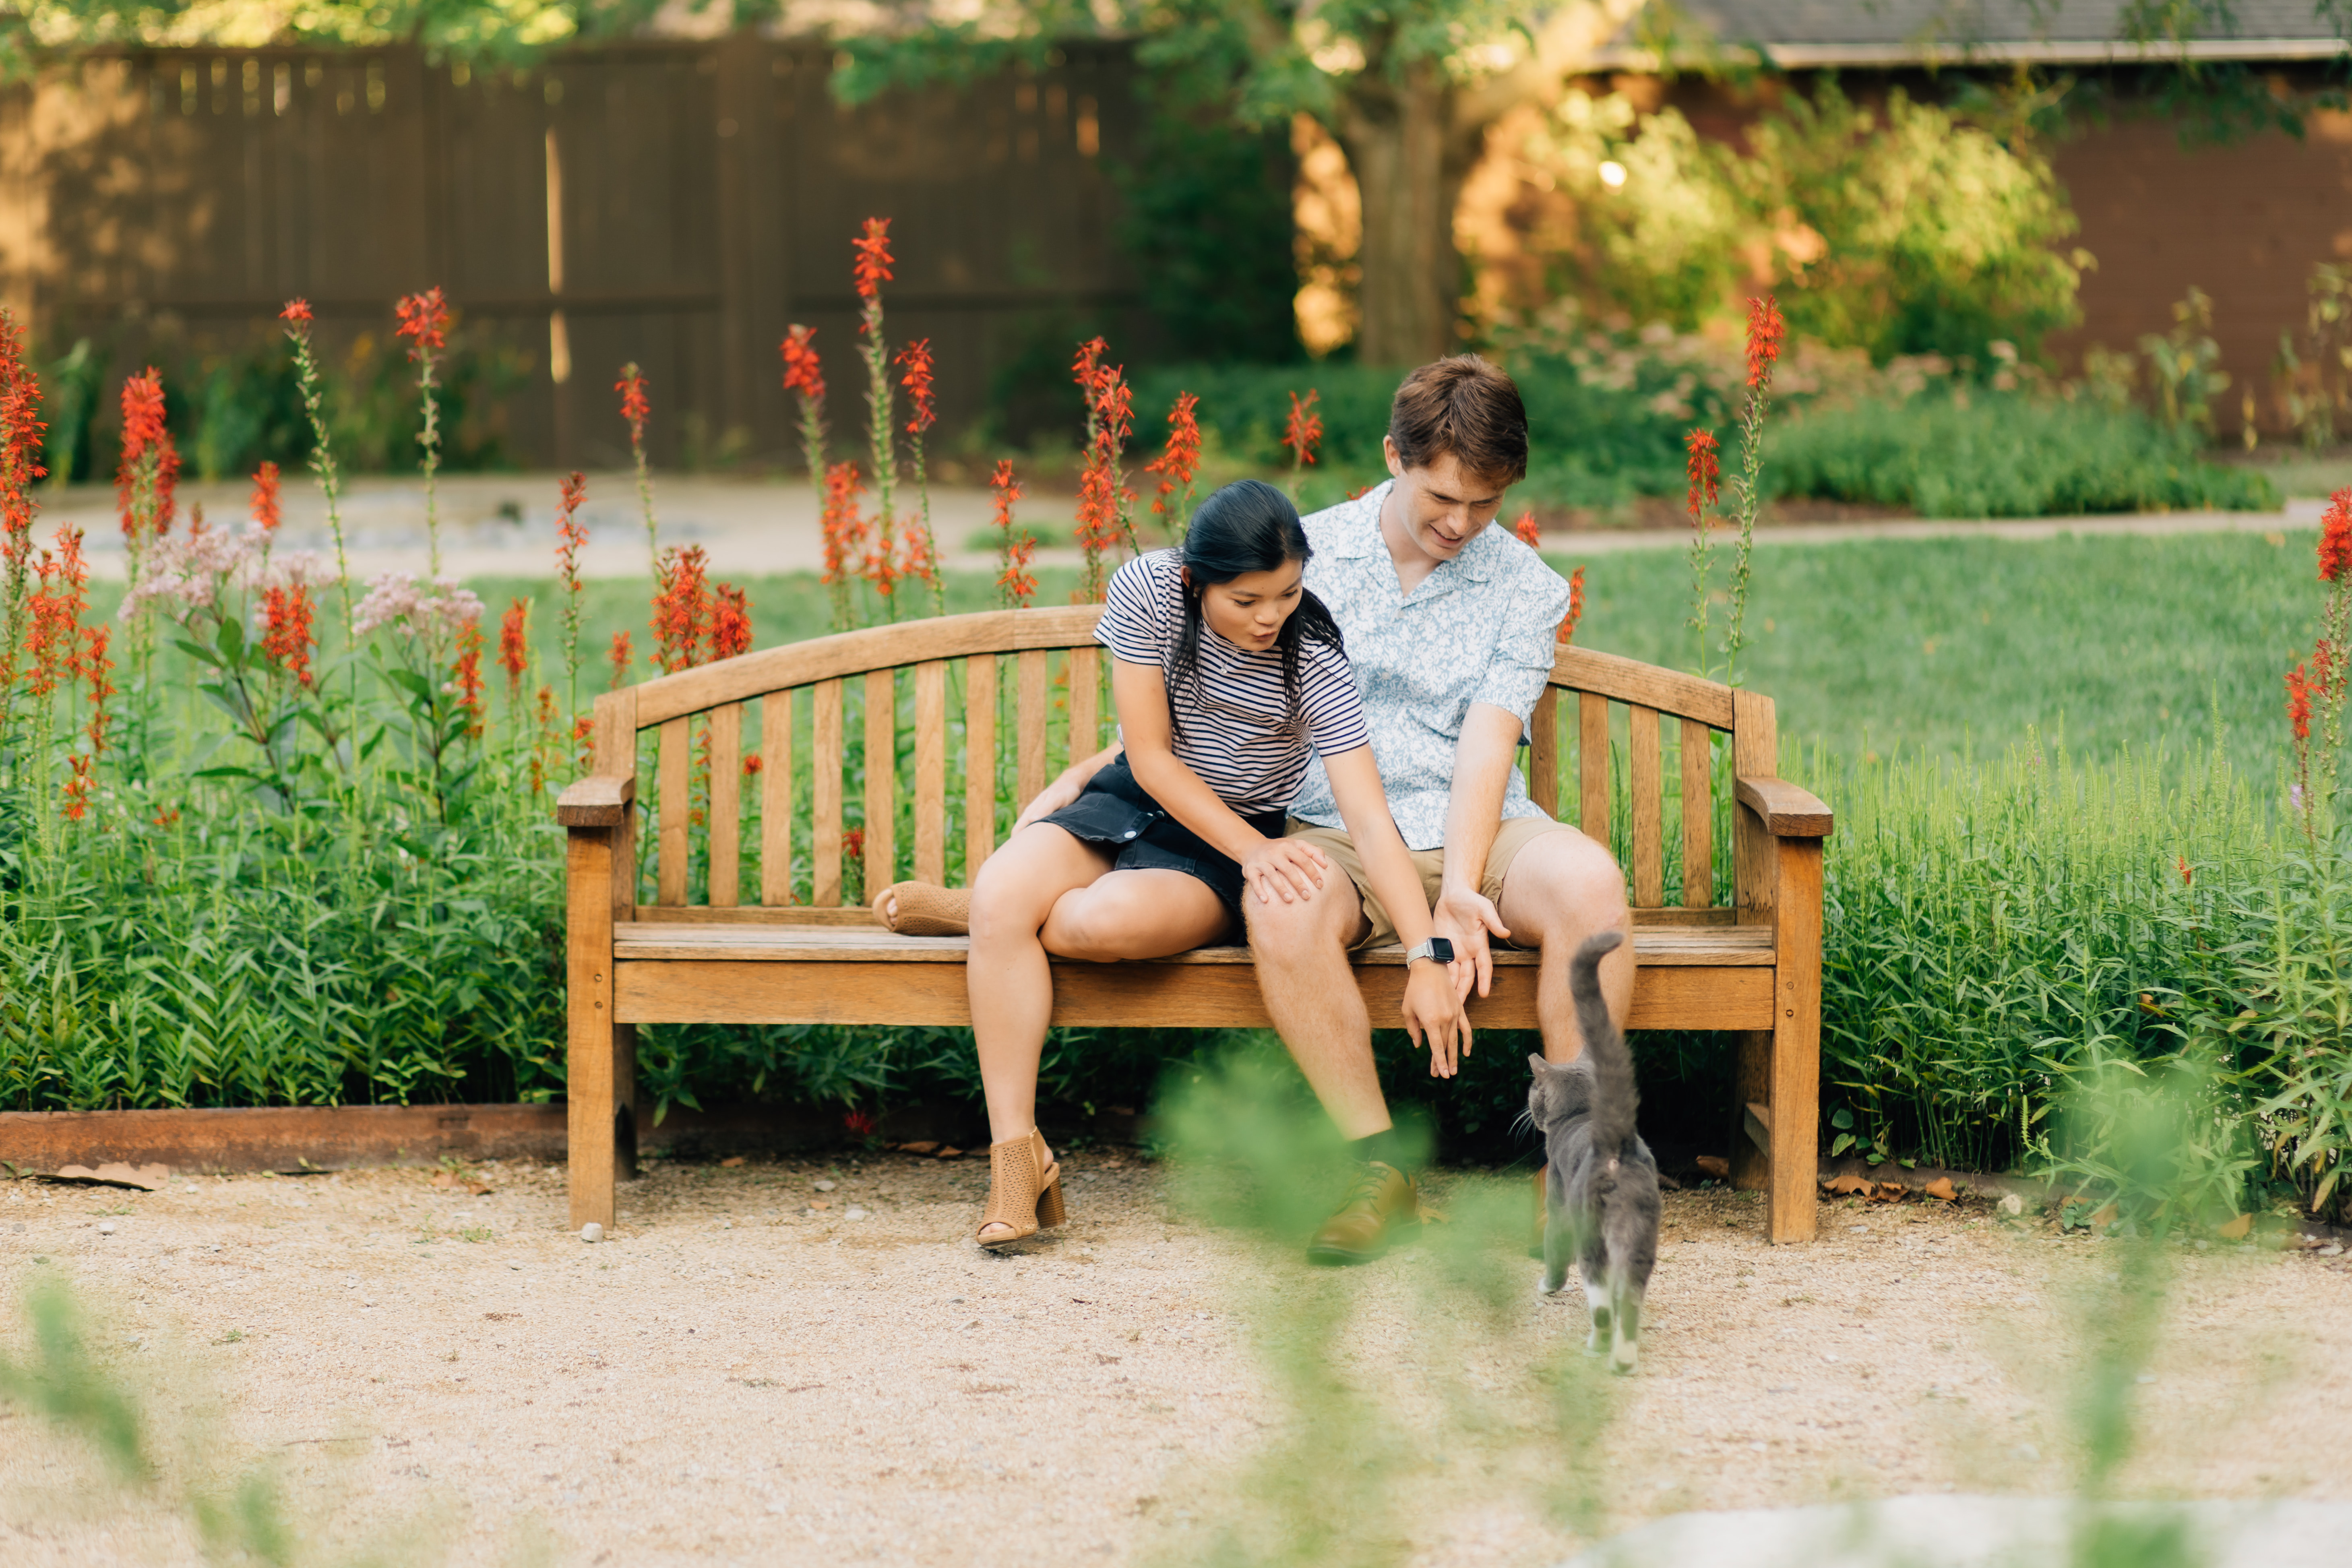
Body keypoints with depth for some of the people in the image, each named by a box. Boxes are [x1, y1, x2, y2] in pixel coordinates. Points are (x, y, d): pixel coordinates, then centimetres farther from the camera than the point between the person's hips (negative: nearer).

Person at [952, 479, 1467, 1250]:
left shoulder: (1315, 664, -20)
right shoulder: (1148, 590, -16)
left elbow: (1369, 820, -24)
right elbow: (1152, 756, -11)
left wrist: (1428, 956, -33)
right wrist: (1253, 851, -22)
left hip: (1236, 841, -2)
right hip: (1136, 801, 2)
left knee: (1105, 922, -36)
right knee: (1001, 895, -28)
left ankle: (961, 909, -3)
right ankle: (1017, 1154, -25)